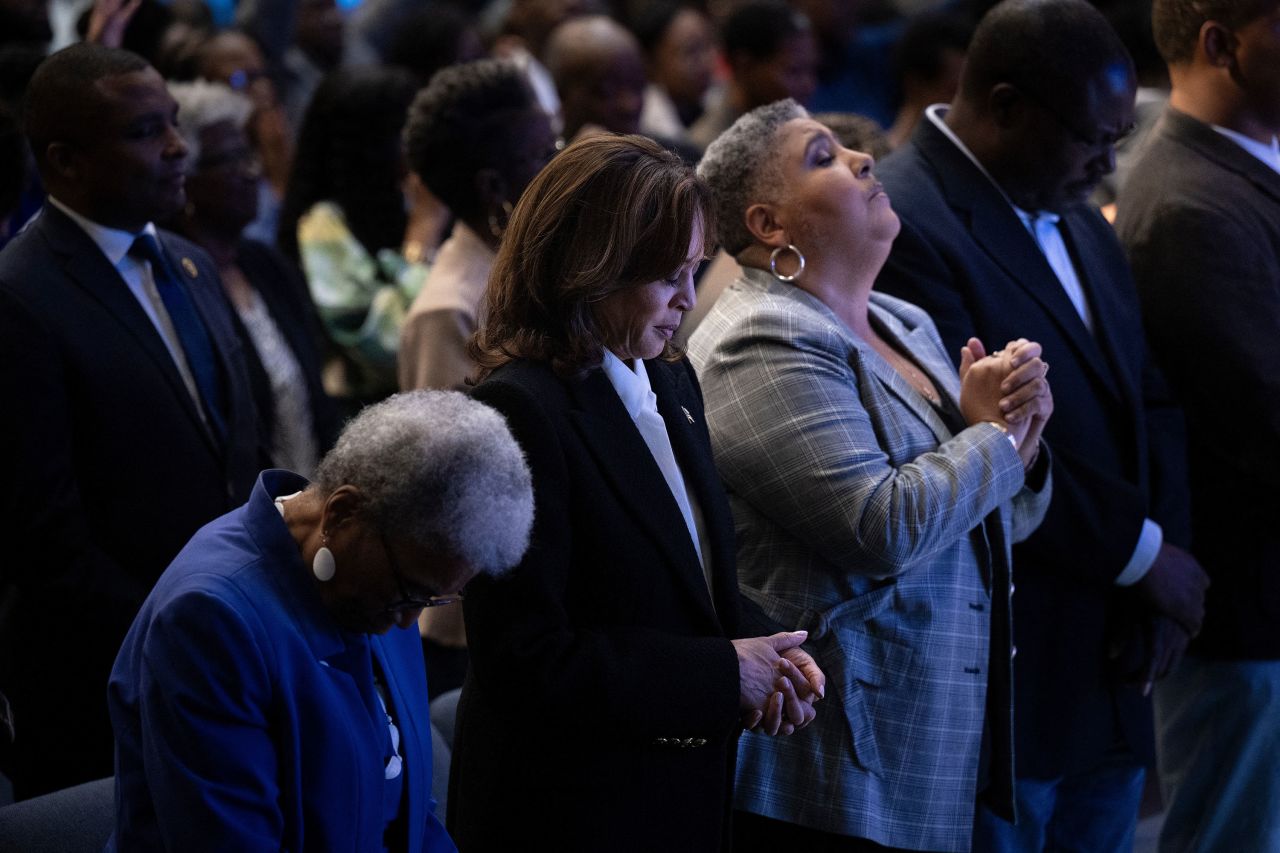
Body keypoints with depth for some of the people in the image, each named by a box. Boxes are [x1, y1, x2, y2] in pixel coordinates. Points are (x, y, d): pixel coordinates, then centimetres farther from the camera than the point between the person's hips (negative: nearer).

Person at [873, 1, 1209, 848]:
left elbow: (1151, 405, 15)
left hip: (1113, 677, 8)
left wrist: (1165, 556, -2)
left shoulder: (1086, 230, 15)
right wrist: (1142, 553, -11)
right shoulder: (899, 225, -15)